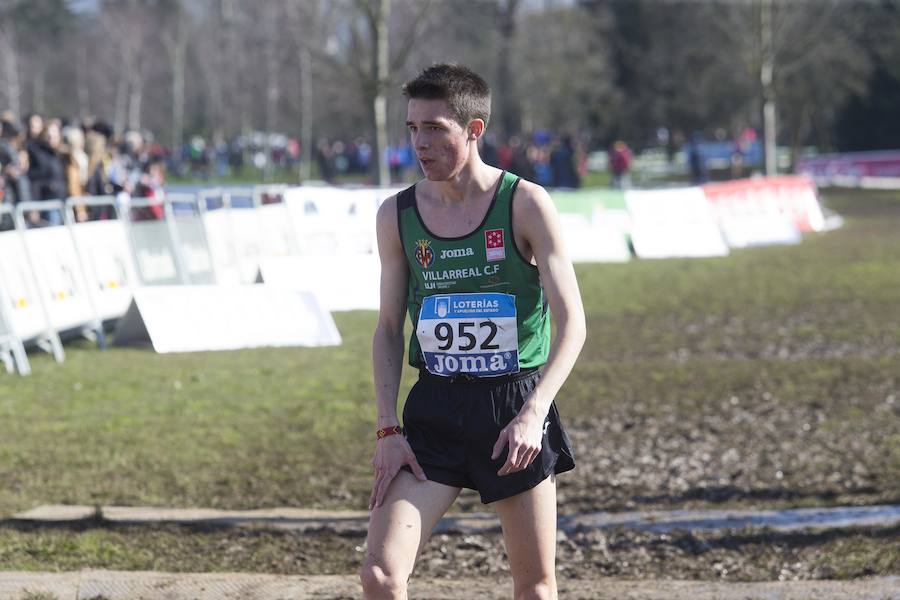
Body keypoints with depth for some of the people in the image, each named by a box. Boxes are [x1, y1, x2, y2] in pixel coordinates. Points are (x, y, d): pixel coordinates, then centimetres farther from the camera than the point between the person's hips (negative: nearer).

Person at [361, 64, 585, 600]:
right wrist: (388, 429, 0)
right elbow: (389, 330, 11)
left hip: (516, 409, -2)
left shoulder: (525, 204, -7)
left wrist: (532, 413, -23)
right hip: (435, 411, 2)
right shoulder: (397, 216, 3)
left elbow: (573, 322, -10)